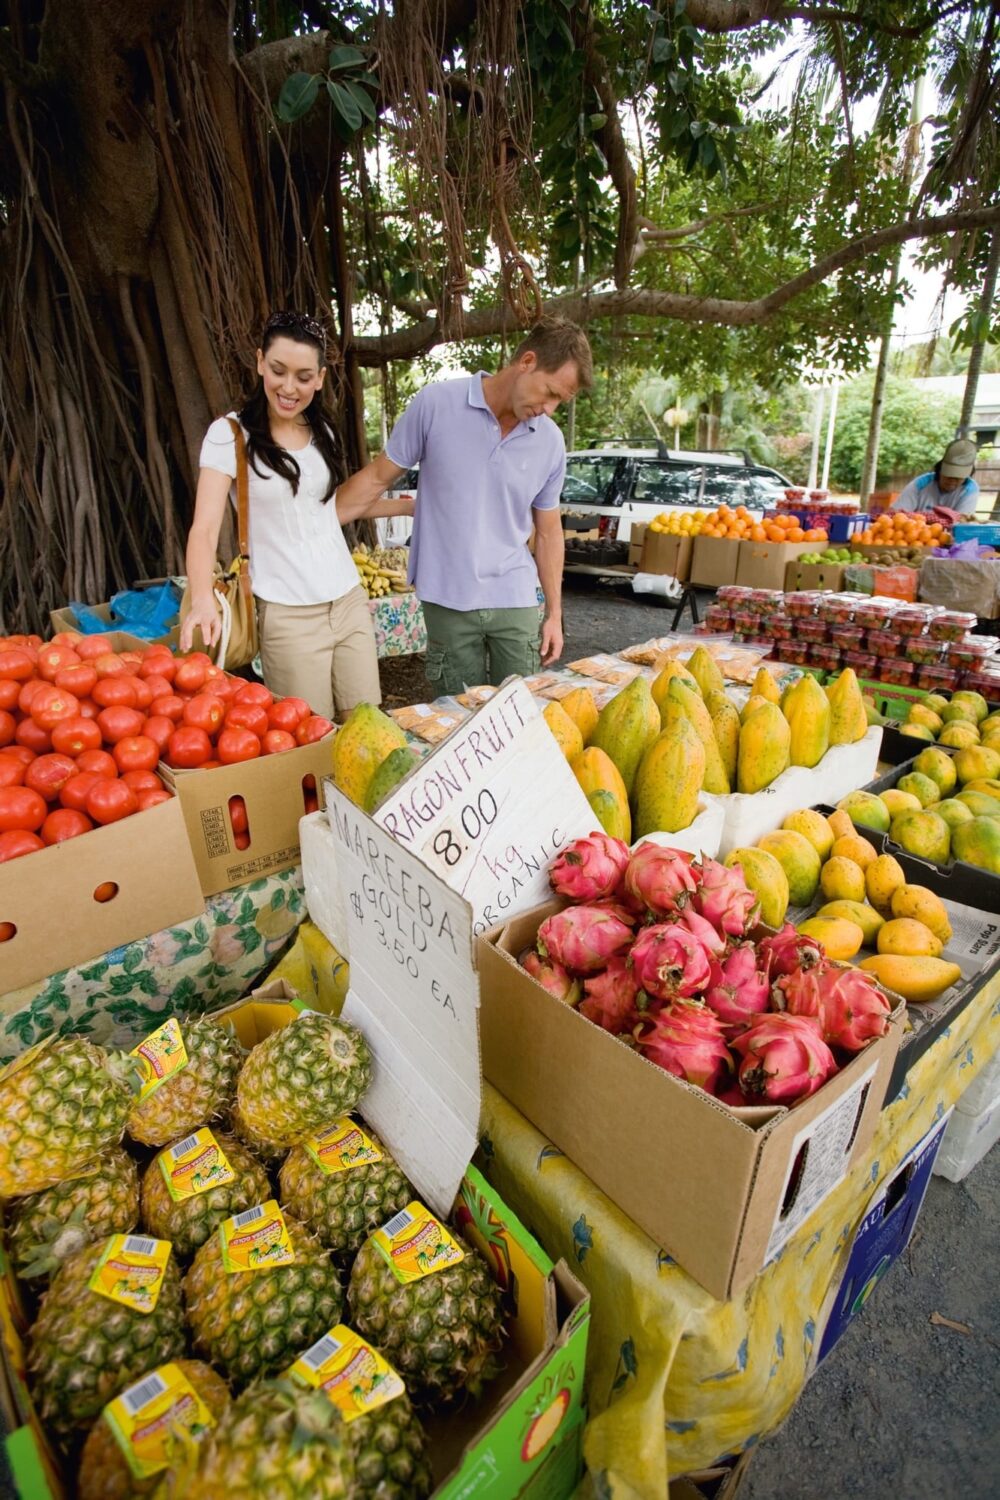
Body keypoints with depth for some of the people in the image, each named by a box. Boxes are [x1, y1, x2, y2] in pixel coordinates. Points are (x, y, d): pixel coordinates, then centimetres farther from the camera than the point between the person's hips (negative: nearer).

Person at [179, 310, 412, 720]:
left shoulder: (321, 432, 11)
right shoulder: (229, 434, -6)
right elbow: (205, 527, -14)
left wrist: (410, 506, 21)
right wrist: (203, 600, -32)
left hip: (350, 600, 5)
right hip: (289, 614, -5)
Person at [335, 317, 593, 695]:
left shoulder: (550, 442, 3)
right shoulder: (435, 404, -5)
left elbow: (548, 531, 10)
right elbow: (377, 478, 2)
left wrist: (554, 614, 10)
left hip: (515, 600, 2)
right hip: (448, 602, -2)